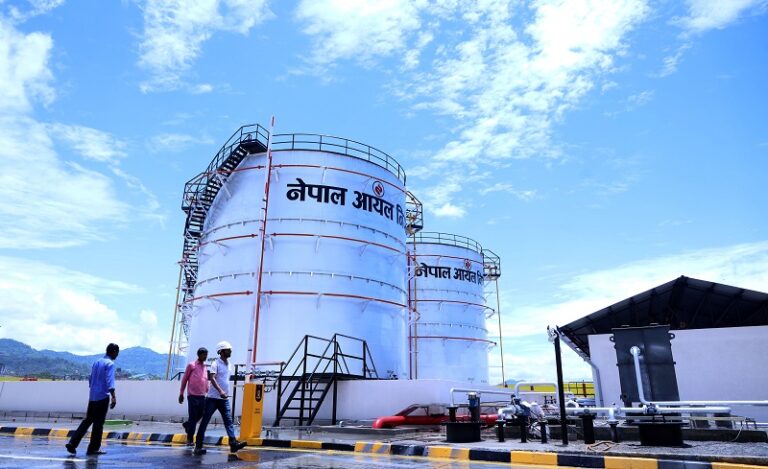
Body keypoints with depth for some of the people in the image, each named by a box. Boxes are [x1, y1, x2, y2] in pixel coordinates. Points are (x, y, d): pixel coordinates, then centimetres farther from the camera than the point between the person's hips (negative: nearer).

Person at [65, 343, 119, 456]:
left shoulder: (96, 362, 14)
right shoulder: (110, 364, -11)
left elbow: (90, 380, 19)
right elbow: (110, 382, -21)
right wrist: (113, 397, -25)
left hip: (92, 396, 7)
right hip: (102, 397, -7)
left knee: (87, 420, 16)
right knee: (98, 423, 1)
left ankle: (72, 443, 9)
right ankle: (93, 448, 7)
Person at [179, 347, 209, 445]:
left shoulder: (205, 368, 16)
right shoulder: (191, 365, 0)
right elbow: (184, 380, 2)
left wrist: (208, 393, 12)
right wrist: (181, 393, 1)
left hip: (202, 396, 5)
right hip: (193, 396, -5)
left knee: (200, 415, 6)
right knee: (193, 417, -2)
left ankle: (187, 424, 34)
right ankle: (190, 439, 9)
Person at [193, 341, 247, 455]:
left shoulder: (228, 364, 13)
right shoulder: (216, 363, -9)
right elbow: (212, 378, -23)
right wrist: (220, 391, -35)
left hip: (224, 398, 6)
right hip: (213, 397, -6)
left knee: (228, 421, -4)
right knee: (205, 421, 2)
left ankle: (233, 443, -11)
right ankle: (198, 445, 10)